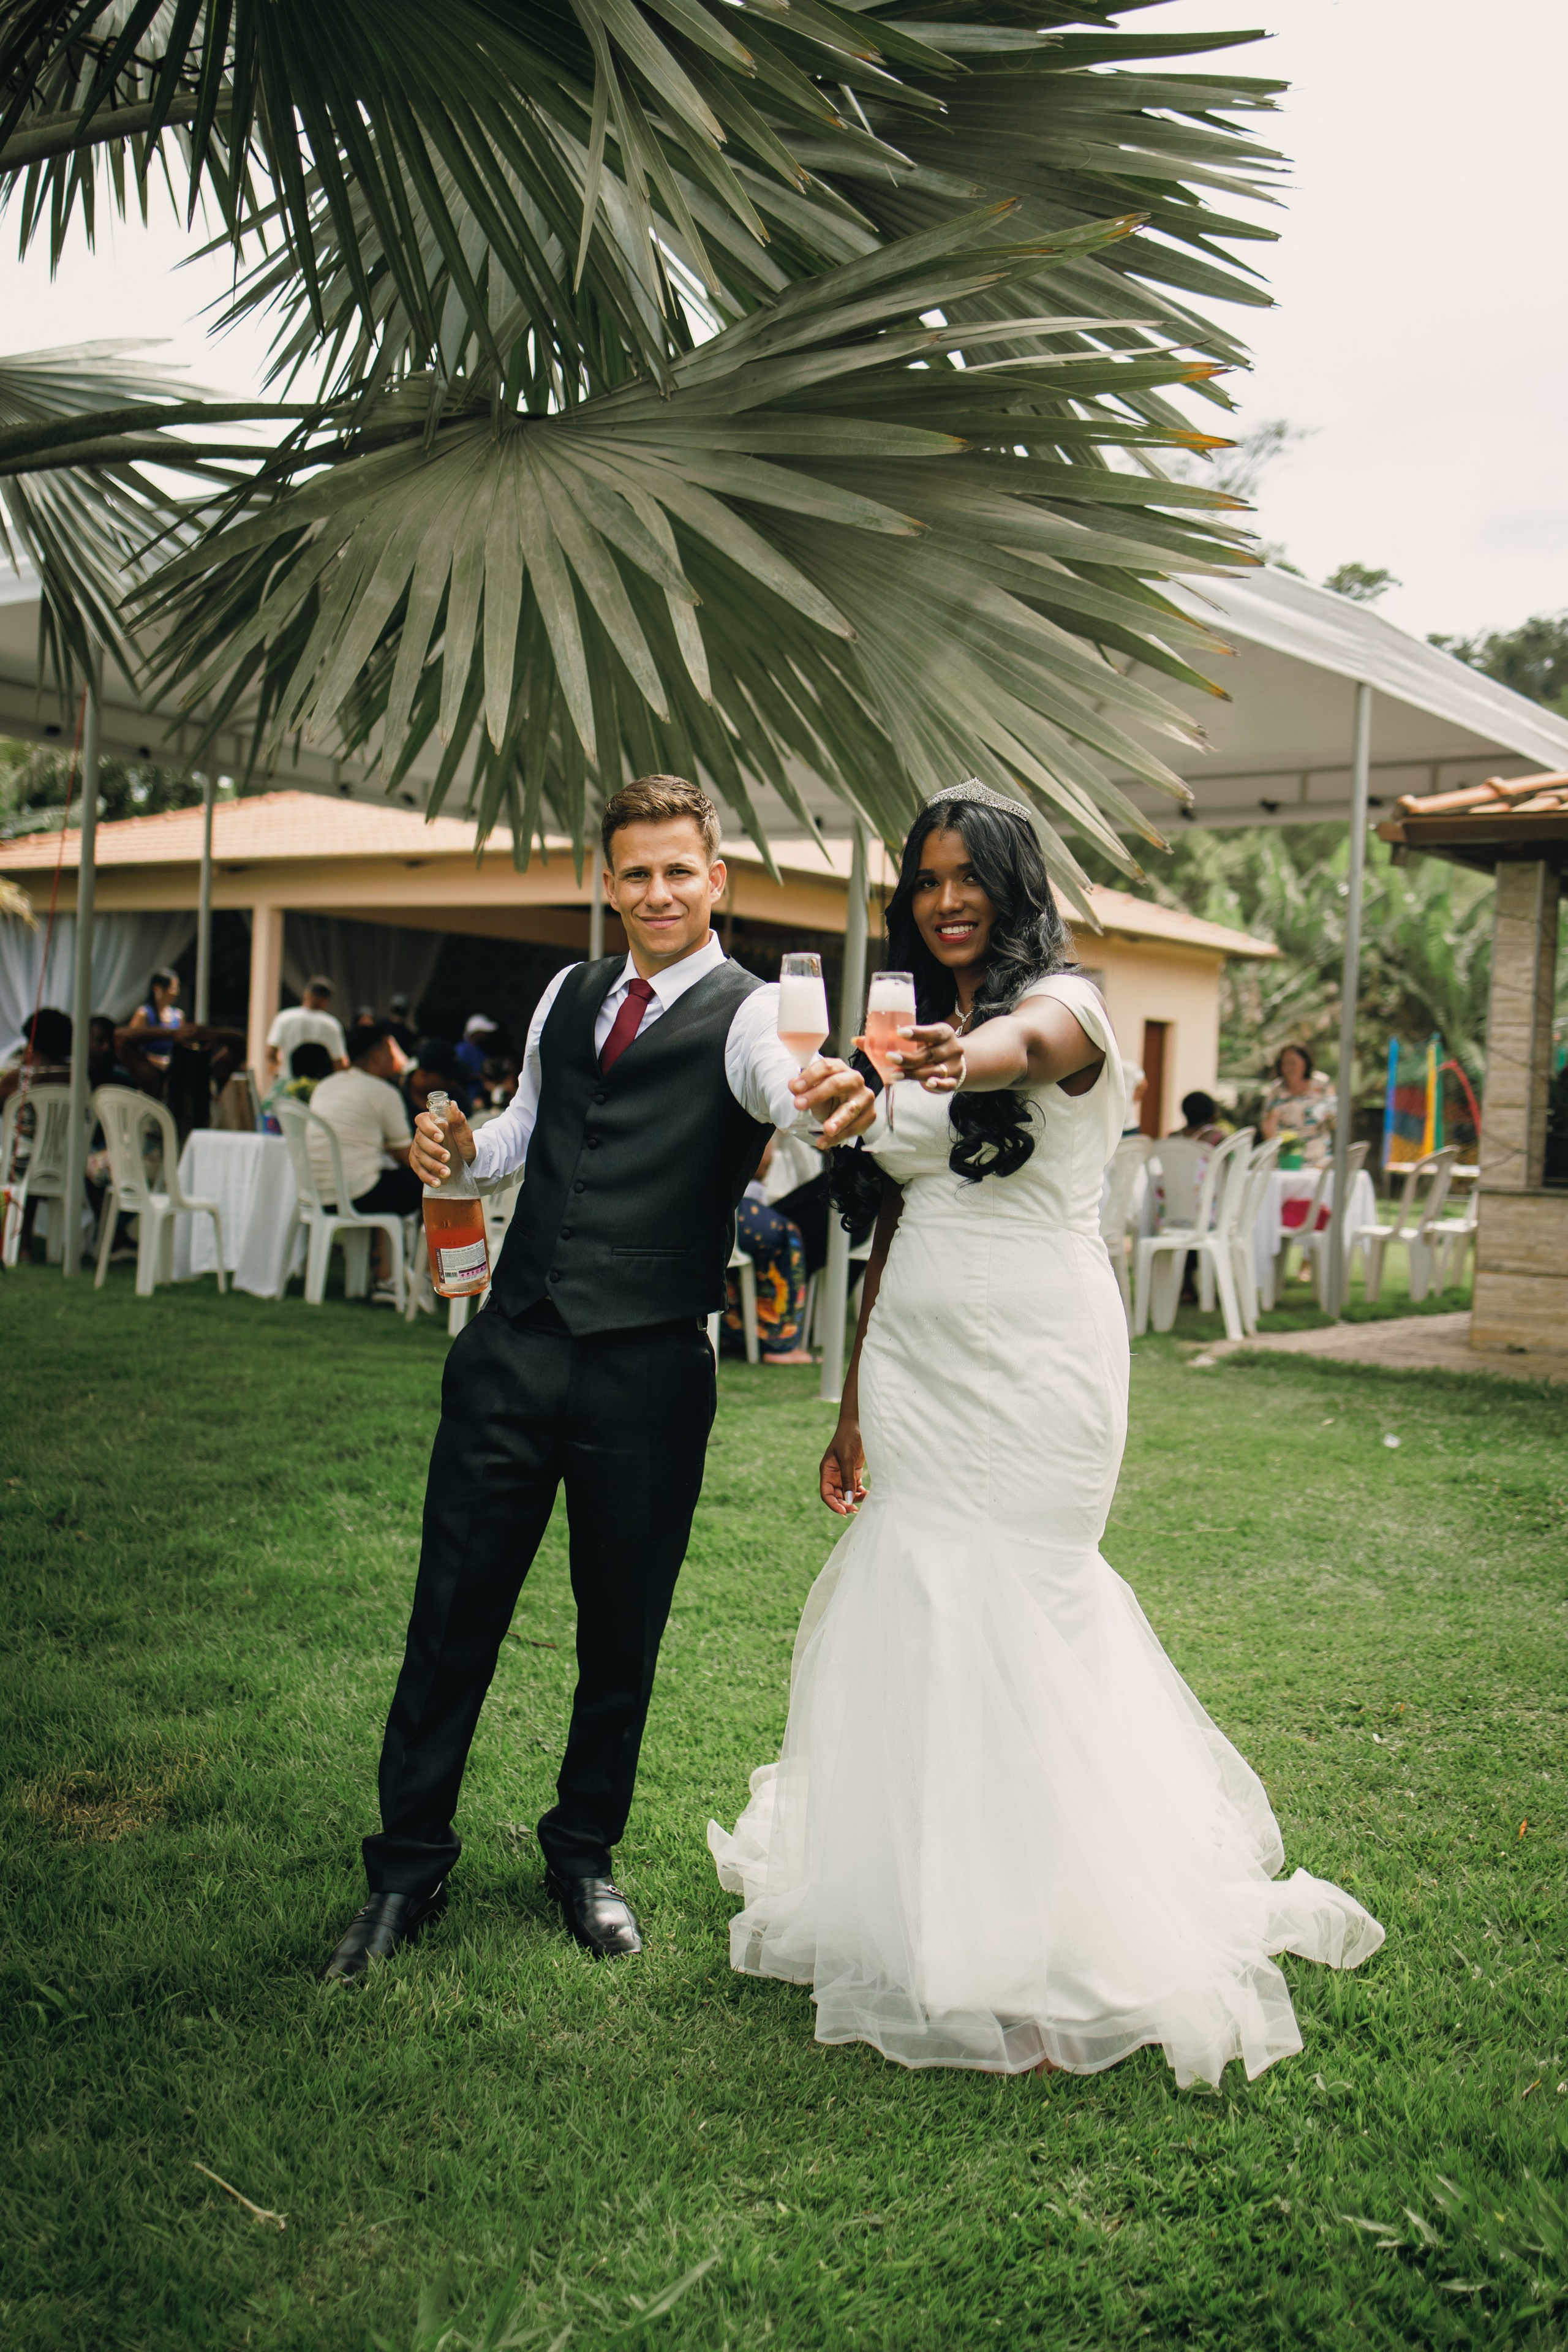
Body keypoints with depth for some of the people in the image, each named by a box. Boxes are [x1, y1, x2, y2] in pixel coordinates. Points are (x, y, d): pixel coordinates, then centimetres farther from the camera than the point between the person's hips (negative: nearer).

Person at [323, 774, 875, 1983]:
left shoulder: (746, 1012, -4)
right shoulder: (568, 996, 12)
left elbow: (782, 1079, -28)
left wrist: (835, 1097, -52)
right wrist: (463, 1145, 2)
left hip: (649, 1372, -3)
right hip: (514, 1348, 4)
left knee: (623, 1633, 10)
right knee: (452, 1612, 6)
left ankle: (584, 1852, 32)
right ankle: (409, 1864, 22)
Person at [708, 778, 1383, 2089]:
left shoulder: (1063, 1001, -6)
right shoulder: (908, 1027, 13)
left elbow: (1033, 1040, -33)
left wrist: (973, 1057, -57)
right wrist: (853, 1406, 14)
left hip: (1036, 1365, -6)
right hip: (915, 1364, 6)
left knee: (1009, 1625, -5)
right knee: (912, 1623, 8)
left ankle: (1038, 1962, 10)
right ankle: (922, 1919, 26)